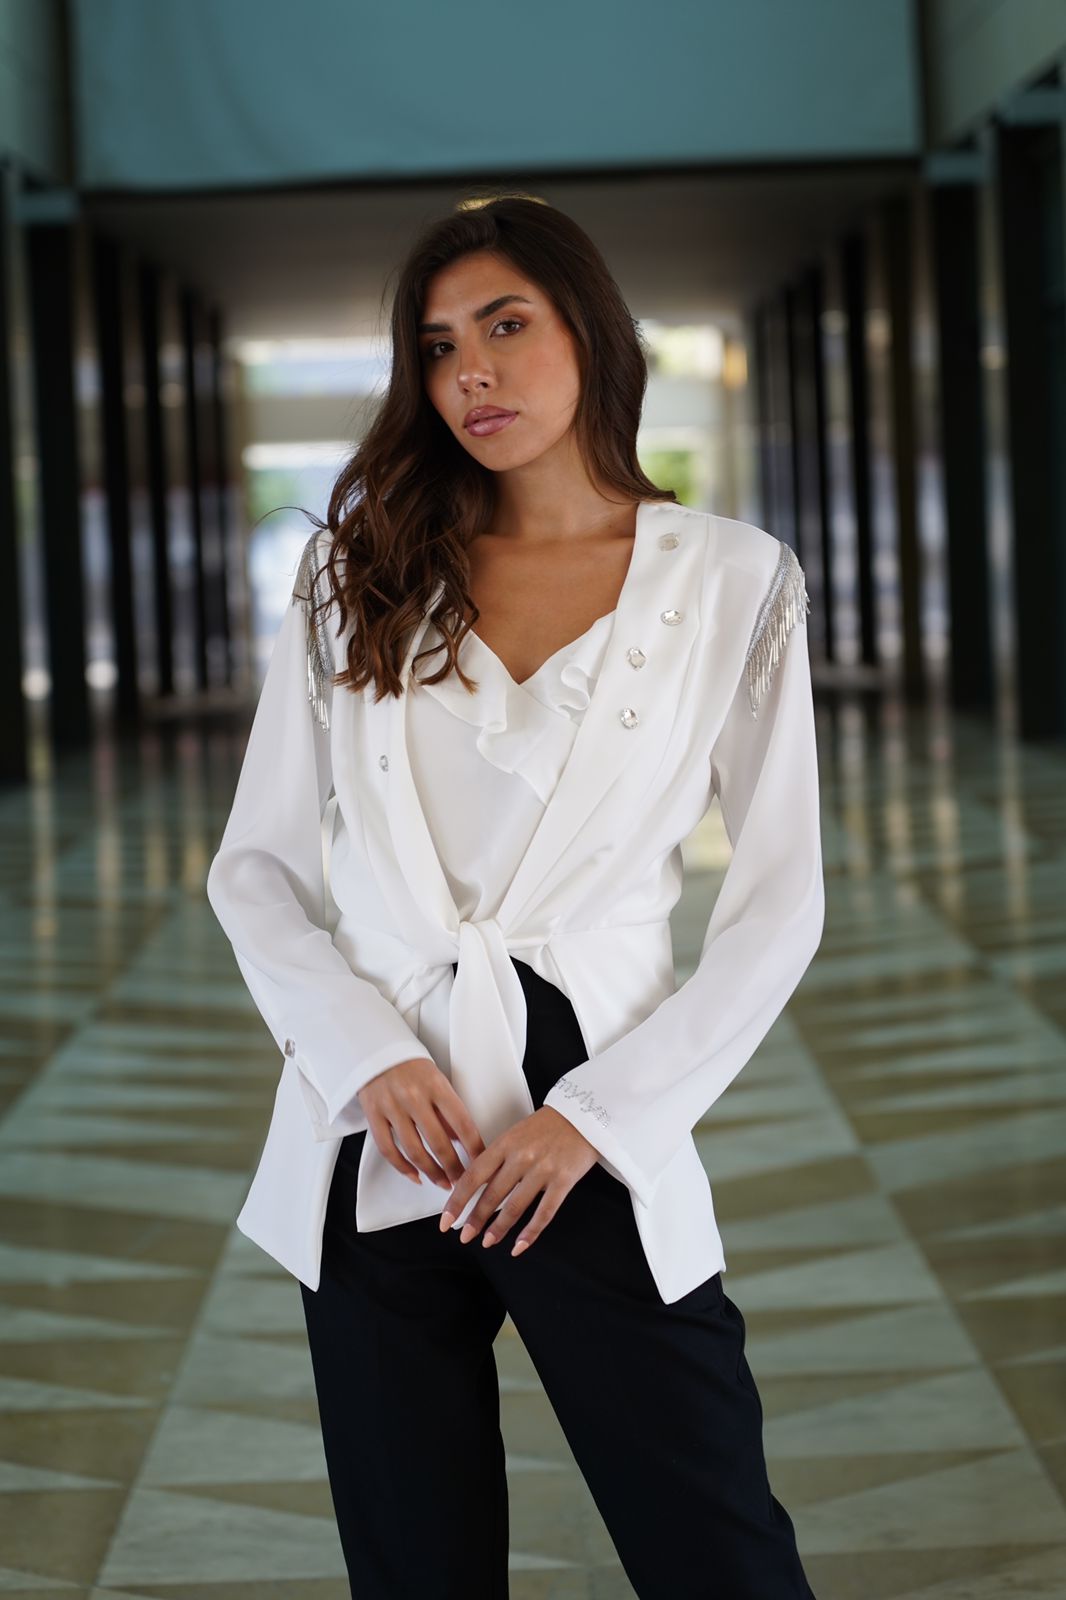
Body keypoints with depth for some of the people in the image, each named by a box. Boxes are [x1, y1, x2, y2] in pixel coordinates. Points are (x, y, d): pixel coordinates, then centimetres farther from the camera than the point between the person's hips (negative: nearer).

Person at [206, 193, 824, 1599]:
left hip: (596, 1150, -2)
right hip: (382, 1136, 2)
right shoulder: (360, 579, 7)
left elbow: (779, 903, 1)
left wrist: (602, 1113, -8)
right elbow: (256, 867, 7)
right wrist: (368, 1059, -9)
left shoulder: (732, 584, 2)